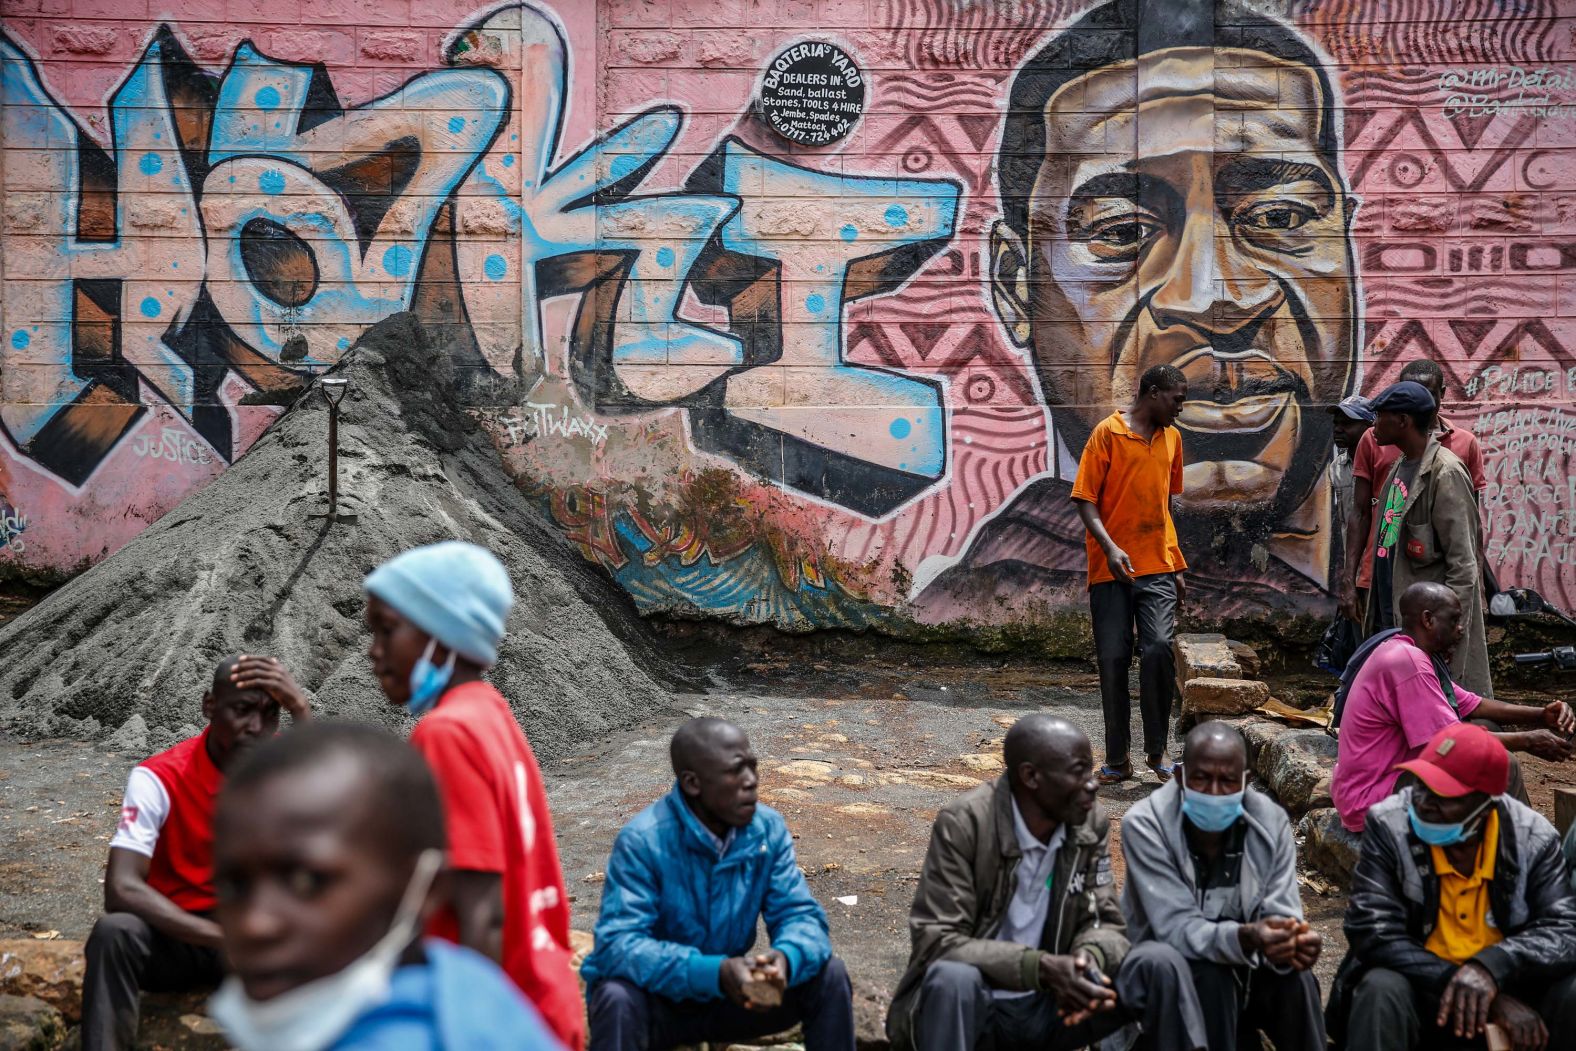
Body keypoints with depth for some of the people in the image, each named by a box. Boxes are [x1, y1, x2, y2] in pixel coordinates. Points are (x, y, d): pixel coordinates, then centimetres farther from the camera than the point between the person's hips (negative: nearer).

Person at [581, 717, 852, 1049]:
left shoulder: (768, 828, -10)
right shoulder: (642, 840, -25)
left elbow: (800, 914, -10)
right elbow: (618, 945, -32)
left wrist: (785, 958, -35)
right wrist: (715, 972, -43)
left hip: (729, 994, 5)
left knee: (829, 975, -13)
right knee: (618, 998, -36)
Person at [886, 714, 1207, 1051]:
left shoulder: (1092, 824, -3)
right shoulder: (963, 824, -19)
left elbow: (1105, 921, 1)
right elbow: (936, 941, -22)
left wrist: (1090, 957, -25)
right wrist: (1042, 968, -33)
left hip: (1053, 1004, 4)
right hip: (978, 1006, -4)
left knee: (1160, 962, -15)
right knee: (952, 977, -37)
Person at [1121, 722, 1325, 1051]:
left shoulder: (1271, 820, -10)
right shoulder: (1145, 824, -21)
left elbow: (1280, 914, -15)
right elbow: (1177, 929, -27)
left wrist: (1292, 942, -40)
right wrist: (1245, 938, -47)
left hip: (1246, 966, 3)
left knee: (1297, 980, -25)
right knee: (1210, 978, -33)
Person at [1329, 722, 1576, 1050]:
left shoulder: (1533, 838, -7)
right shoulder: (1389, 825, -15)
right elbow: (1374, 934, -22)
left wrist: (1491, 966, -37)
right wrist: (1493, 999, -29)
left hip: (1505, 988, 3)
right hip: (1419, 991, -3)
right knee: (1382, 990, -34)